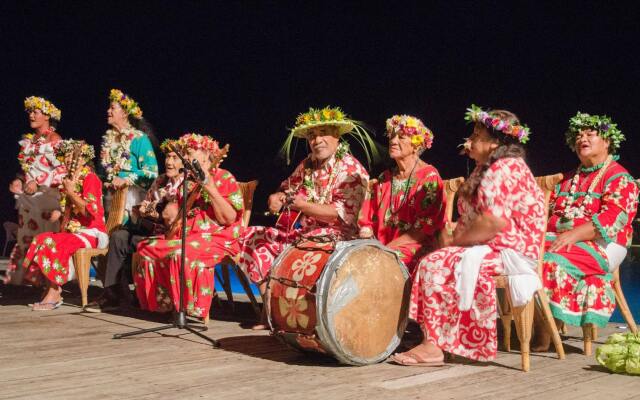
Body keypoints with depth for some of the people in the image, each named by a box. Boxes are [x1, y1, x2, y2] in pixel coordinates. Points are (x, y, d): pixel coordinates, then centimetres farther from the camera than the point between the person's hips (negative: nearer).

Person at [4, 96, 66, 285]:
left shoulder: (54, 139, -5)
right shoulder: (29, 140, 18)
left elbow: (62, 170, -13)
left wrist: (38, 183, -16)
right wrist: (19, 183, 7)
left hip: (47, 196, -7)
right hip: (28, 197, 7)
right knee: (27, 237, 6)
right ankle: (26, 276, 9)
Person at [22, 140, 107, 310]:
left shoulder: (90, 178, -6)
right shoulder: (70, 180, 18)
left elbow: (89, 210, -17)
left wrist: (71, 192, -14)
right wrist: (58, 213, 7)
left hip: (90, 232, -8)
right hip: (72, 231, 8)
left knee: (54, 245, -30)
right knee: (41, 240, -15)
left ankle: (54, 295, -23)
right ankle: (53, 291, -19)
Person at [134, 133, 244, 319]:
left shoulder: (224, 178, -5)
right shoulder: (186, 181, 16)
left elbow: (229, 219, -16)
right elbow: (172, 215, 20)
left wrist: (211, 189, -21)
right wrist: (170, 214, -4)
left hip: (217, 238, -7)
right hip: (186, 234, 8)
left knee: (183, 254, -35)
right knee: (148, 248, -9)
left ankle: (194, 308, -23)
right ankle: (164, 303, 0)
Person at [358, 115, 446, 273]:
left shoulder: (429, 177, -2)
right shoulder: (384, 179, 17)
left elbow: (423, 231, -10)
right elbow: (368, 220, 17)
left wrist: (386, 248, -15)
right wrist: (366, 235, -6)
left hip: (415, 248, -6)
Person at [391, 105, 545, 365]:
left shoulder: (505, 169, -15)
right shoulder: (485, 170, 20)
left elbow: (495, 222, -26)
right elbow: (468, 218, 20)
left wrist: (458, 241, -13)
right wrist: (456, 240, 1)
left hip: (511, 252, -10)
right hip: (493, 249, 10)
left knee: (436, 265, -18)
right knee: (431, 263, 1)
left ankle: (433, 346, -14)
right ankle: (433, 343, -5)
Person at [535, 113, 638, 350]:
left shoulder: (620, 178, 2)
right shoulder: (570, 178, 26)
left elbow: (612, 218, -13)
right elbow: (549, 209, 19)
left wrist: (573, 235, -25)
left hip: (599, 246, -6)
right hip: (559, 239, 6)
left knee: (551, 260, -33)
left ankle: (544, 338, -26)